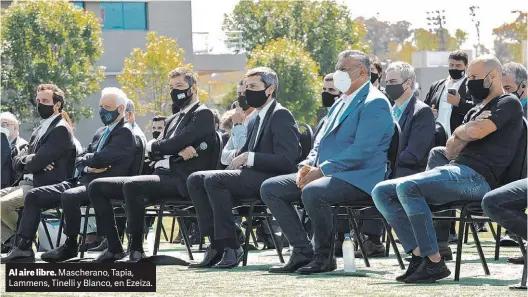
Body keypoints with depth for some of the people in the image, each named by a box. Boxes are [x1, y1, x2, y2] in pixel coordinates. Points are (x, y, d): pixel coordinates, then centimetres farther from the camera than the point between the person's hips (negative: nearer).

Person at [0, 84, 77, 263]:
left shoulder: (61, 129, -10)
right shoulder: (40, 130, 20)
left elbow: (37, 163, -19)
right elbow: (16, 162, 13)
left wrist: (26, 161, 2)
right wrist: (30, 160, -8)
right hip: (28, 184, 10)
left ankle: (24, 246, -8)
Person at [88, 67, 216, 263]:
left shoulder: (203, 114, 0)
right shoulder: (173, 120, 27)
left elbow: (174, 143, -14)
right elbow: (152, 151, 12)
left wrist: (154, 146, 5)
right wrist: (178, 151, -7)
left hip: (180, 180, -9)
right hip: (161, 174, 9)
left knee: (131, 185, -36)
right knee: (97, 187, 0)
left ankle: (136, 249, -29)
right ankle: (114, 247, -3)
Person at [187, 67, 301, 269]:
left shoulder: (281, 116, -7)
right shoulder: (255, 121, 22)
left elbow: (286, 161, -17)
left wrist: (249, 158, -18)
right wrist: (239, 160, 2)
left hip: (271, 179, -9)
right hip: (252, 176, 9)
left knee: (213, 180, -27)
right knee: (195, 180, -4)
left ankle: (230, 247, -25)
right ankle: (216, 245, -11)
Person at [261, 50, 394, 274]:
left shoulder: (374, 103, -10)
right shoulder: (341, 103, 22)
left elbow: (361, 150, -20)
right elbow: (322, 141, 24)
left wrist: (322, 170, -21)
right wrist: (307, 166, 3)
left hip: (358, 178, -10)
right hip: (327, 174, 10)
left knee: (312, 192, -38)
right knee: (270, 188, 0)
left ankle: (324, 256, -20)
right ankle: (302, 252, -3)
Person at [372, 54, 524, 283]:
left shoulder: (509, 105, 0)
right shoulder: (475, 110, 28)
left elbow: (476, 131, -18)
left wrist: (459, 132, 5)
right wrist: (466, 133, 1)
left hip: (477, 177, -10)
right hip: (454, 170, 10)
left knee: (407, 187, -31)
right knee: (382, 192, -2)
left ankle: (434, 263, -29)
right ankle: (420, 255, -15)